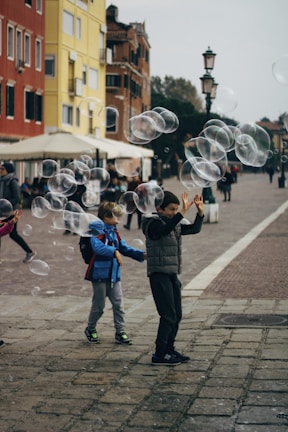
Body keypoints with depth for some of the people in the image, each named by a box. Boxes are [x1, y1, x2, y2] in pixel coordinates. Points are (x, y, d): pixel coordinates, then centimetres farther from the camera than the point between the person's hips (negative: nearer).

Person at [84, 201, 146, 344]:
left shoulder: (114, 232, 12)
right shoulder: (97, 230, -13)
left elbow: (125, 248, 13)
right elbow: (97, 247, -30)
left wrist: (141, 254, 0)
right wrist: (114, 252, -41)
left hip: (114, 275, 7)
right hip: (100, 274, -7)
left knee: (118, 304, 5)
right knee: (98, 305, 6)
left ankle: (120, 332, 12)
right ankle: (90, 329, 25)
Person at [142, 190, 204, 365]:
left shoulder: (175, 224, 13)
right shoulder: (154, 223, -11)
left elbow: (195, 228, 16)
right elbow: (165, 229, -32)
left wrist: (200, 211, 0)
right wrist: (183, 212, -41)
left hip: (172, 275, 8)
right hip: (159, 274, -8)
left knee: (177, 315, 12)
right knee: (168, 315, -9)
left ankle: (169, 349, 23)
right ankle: (160, 354, -2)